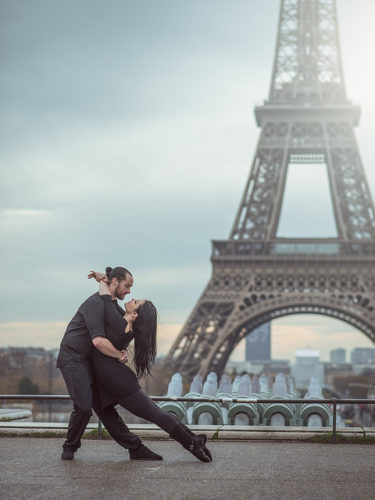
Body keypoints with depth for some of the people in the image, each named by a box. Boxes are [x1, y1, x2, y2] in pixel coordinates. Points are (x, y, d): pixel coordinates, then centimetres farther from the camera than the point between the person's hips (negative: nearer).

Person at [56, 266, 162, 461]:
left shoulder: (114, 306, 14)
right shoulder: (95, 303, -17)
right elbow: (98, 341, -27)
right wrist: (120, 355, -13)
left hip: (88, 362, 9)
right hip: (73, 359, -9)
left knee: (104, 408, 7)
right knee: (83, 407, -19)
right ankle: (70, 447, 3)